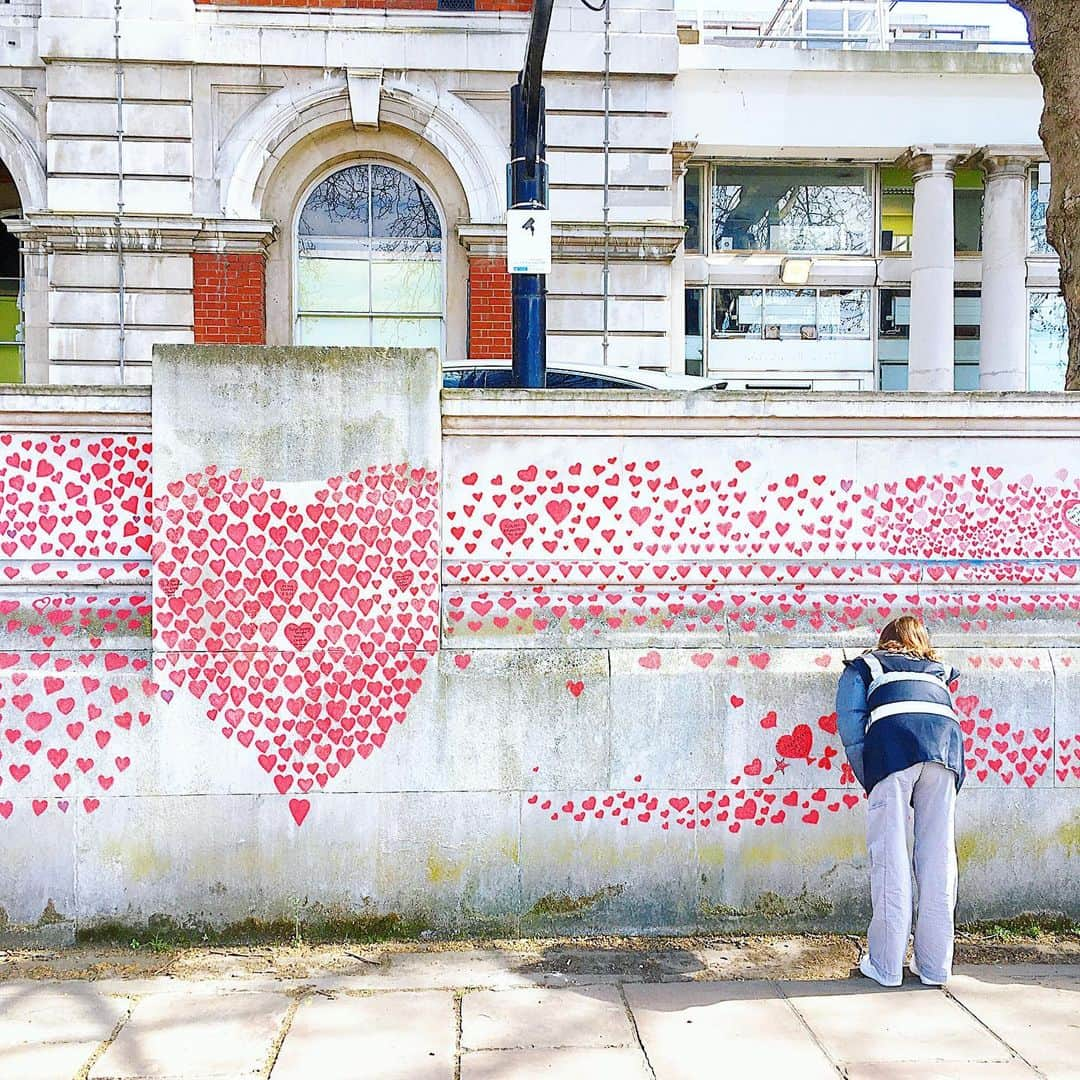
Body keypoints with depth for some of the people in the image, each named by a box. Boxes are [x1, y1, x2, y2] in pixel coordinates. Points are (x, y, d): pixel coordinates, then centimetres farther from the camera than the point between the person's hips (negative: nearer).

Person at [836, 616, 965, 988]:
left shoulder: (865, 665, 27)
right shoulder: (940, 670, 39)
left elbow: (850, 721, 13)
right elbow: (948, 711, 27)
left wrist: (866, 777, 12)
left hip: (893, 741, -2)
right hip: (946, 742, 3)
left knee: (890, 855, -1)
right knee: (939, 856, 5)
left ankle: (885, 964, -1)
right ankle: (935, 965, 8)